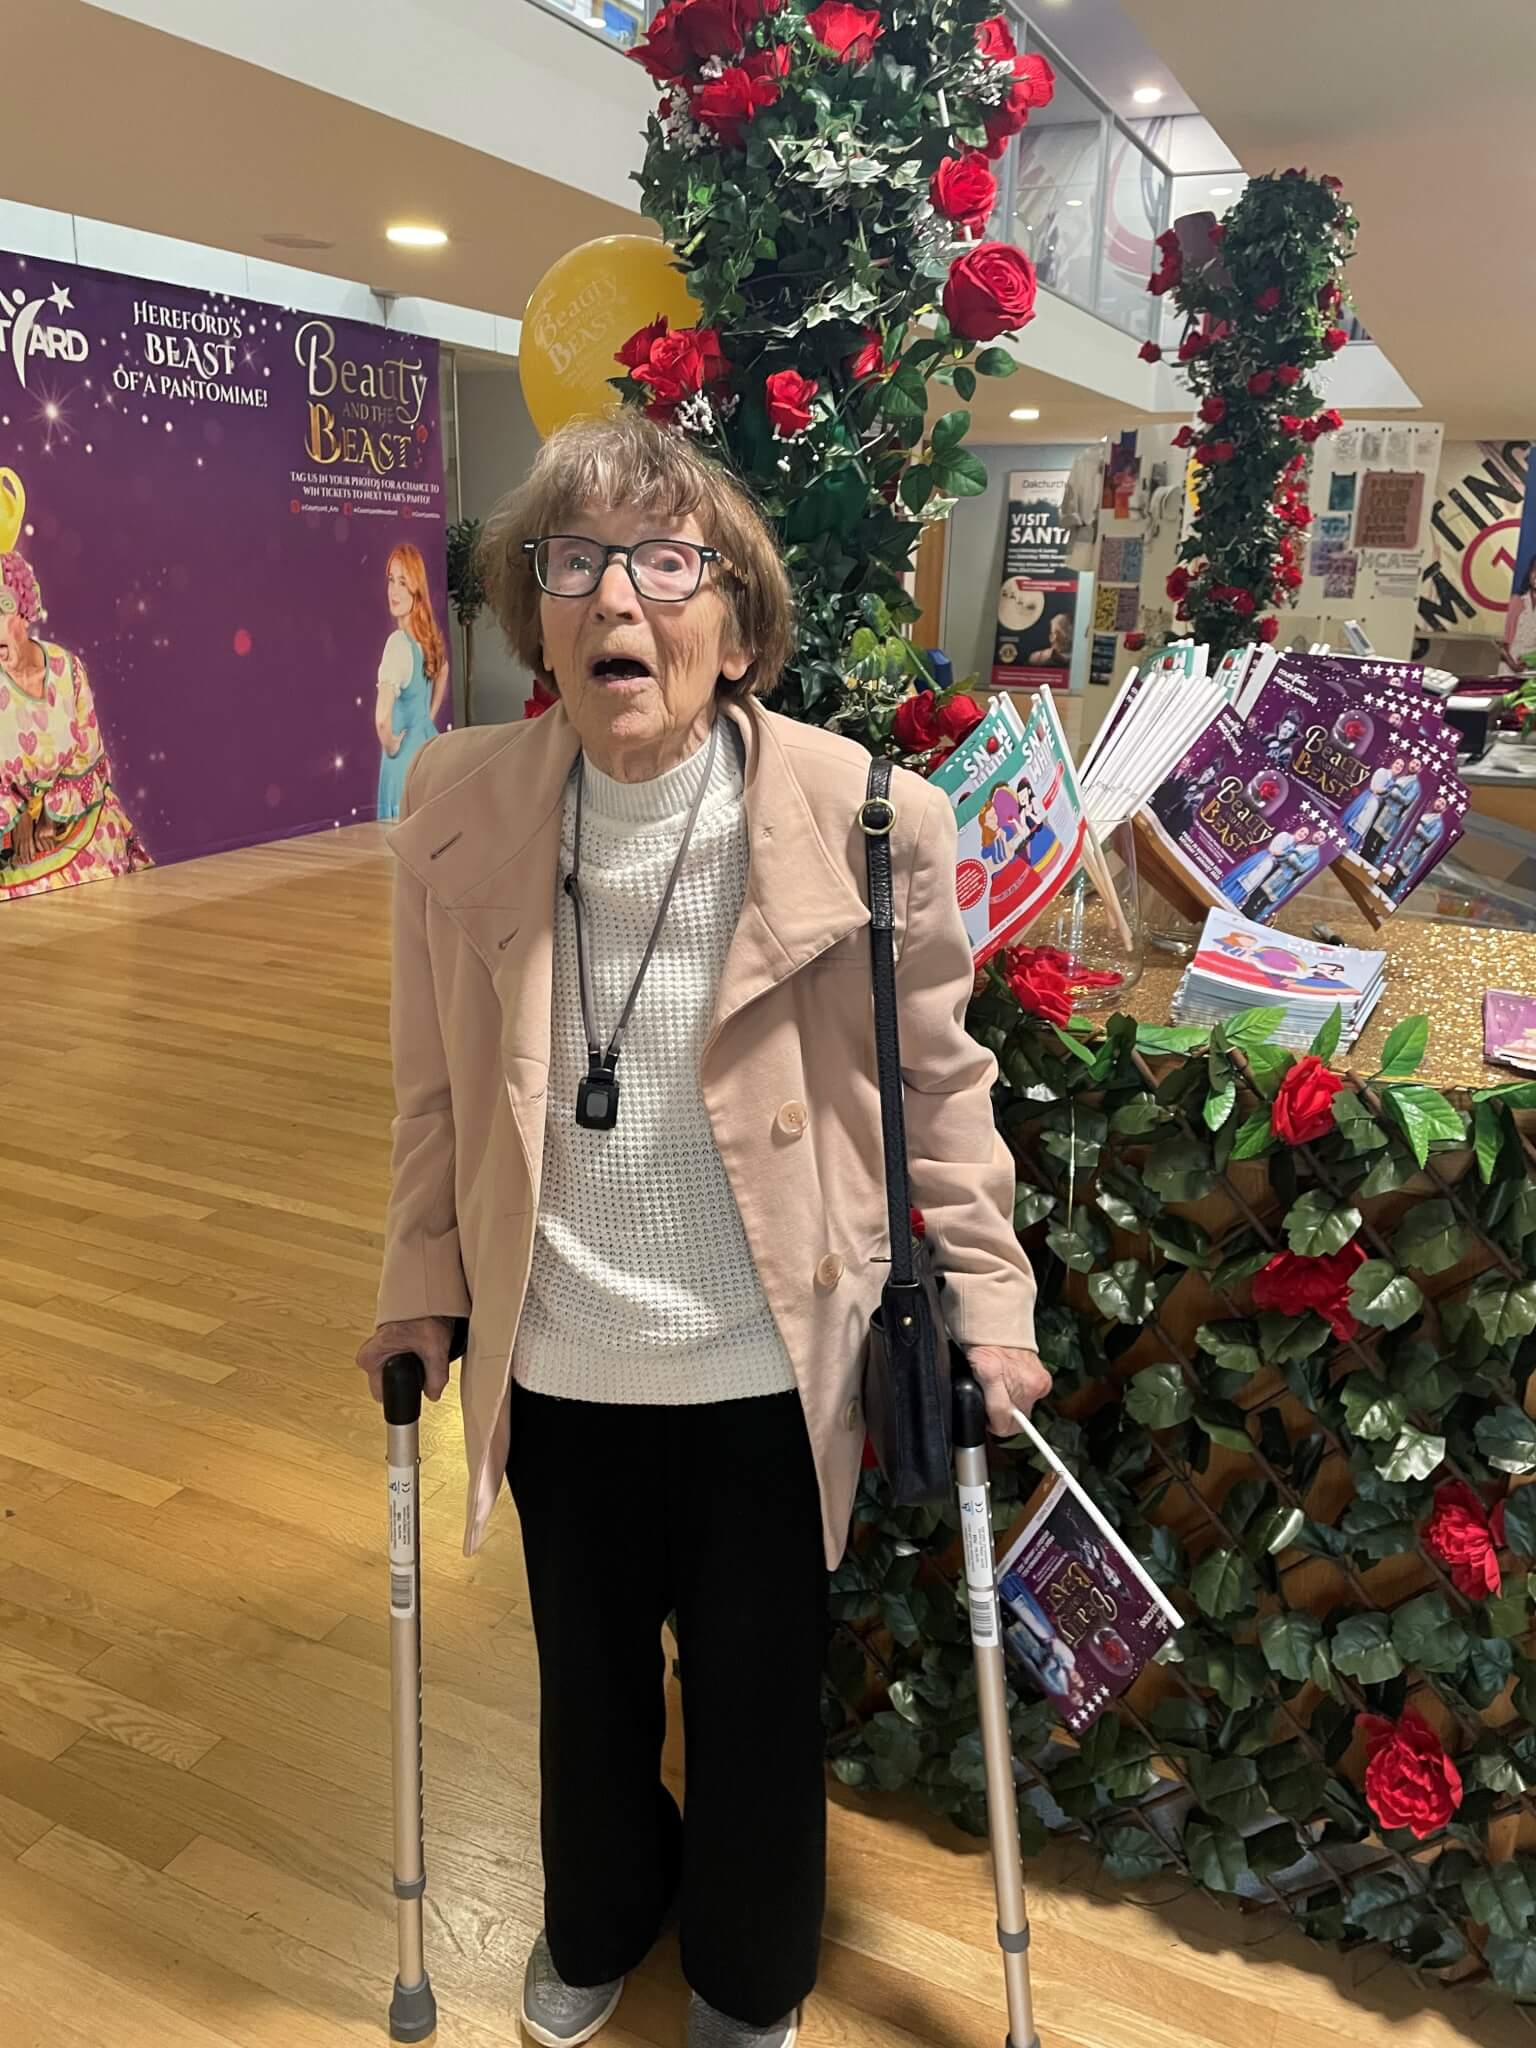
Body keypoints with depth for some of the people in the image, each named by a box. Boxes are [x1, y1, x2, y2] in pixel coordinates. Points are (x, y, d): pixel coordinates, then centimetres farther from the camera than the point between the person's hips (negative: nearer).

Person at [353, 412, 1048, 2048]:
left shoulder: (872, 820, -19)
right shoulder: (456, 805, -11)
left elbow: (938, 1083, -6)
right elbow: (437, 1084, 1)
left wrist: (985, 1303, -5)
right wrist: (424, 1283, 7)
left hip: (769, 1367, -2)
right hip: (553, 1360, 3)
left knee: (760, 1697, 19)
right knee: (586, 1674, 26)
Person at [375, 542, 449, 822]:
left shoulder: (398, 642, -23)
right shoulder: (429, 633, 1)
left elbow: (382, 718, -36)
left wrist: (390, 747, -18)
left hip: (405, 757, -8)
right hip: (429, 744, 8)